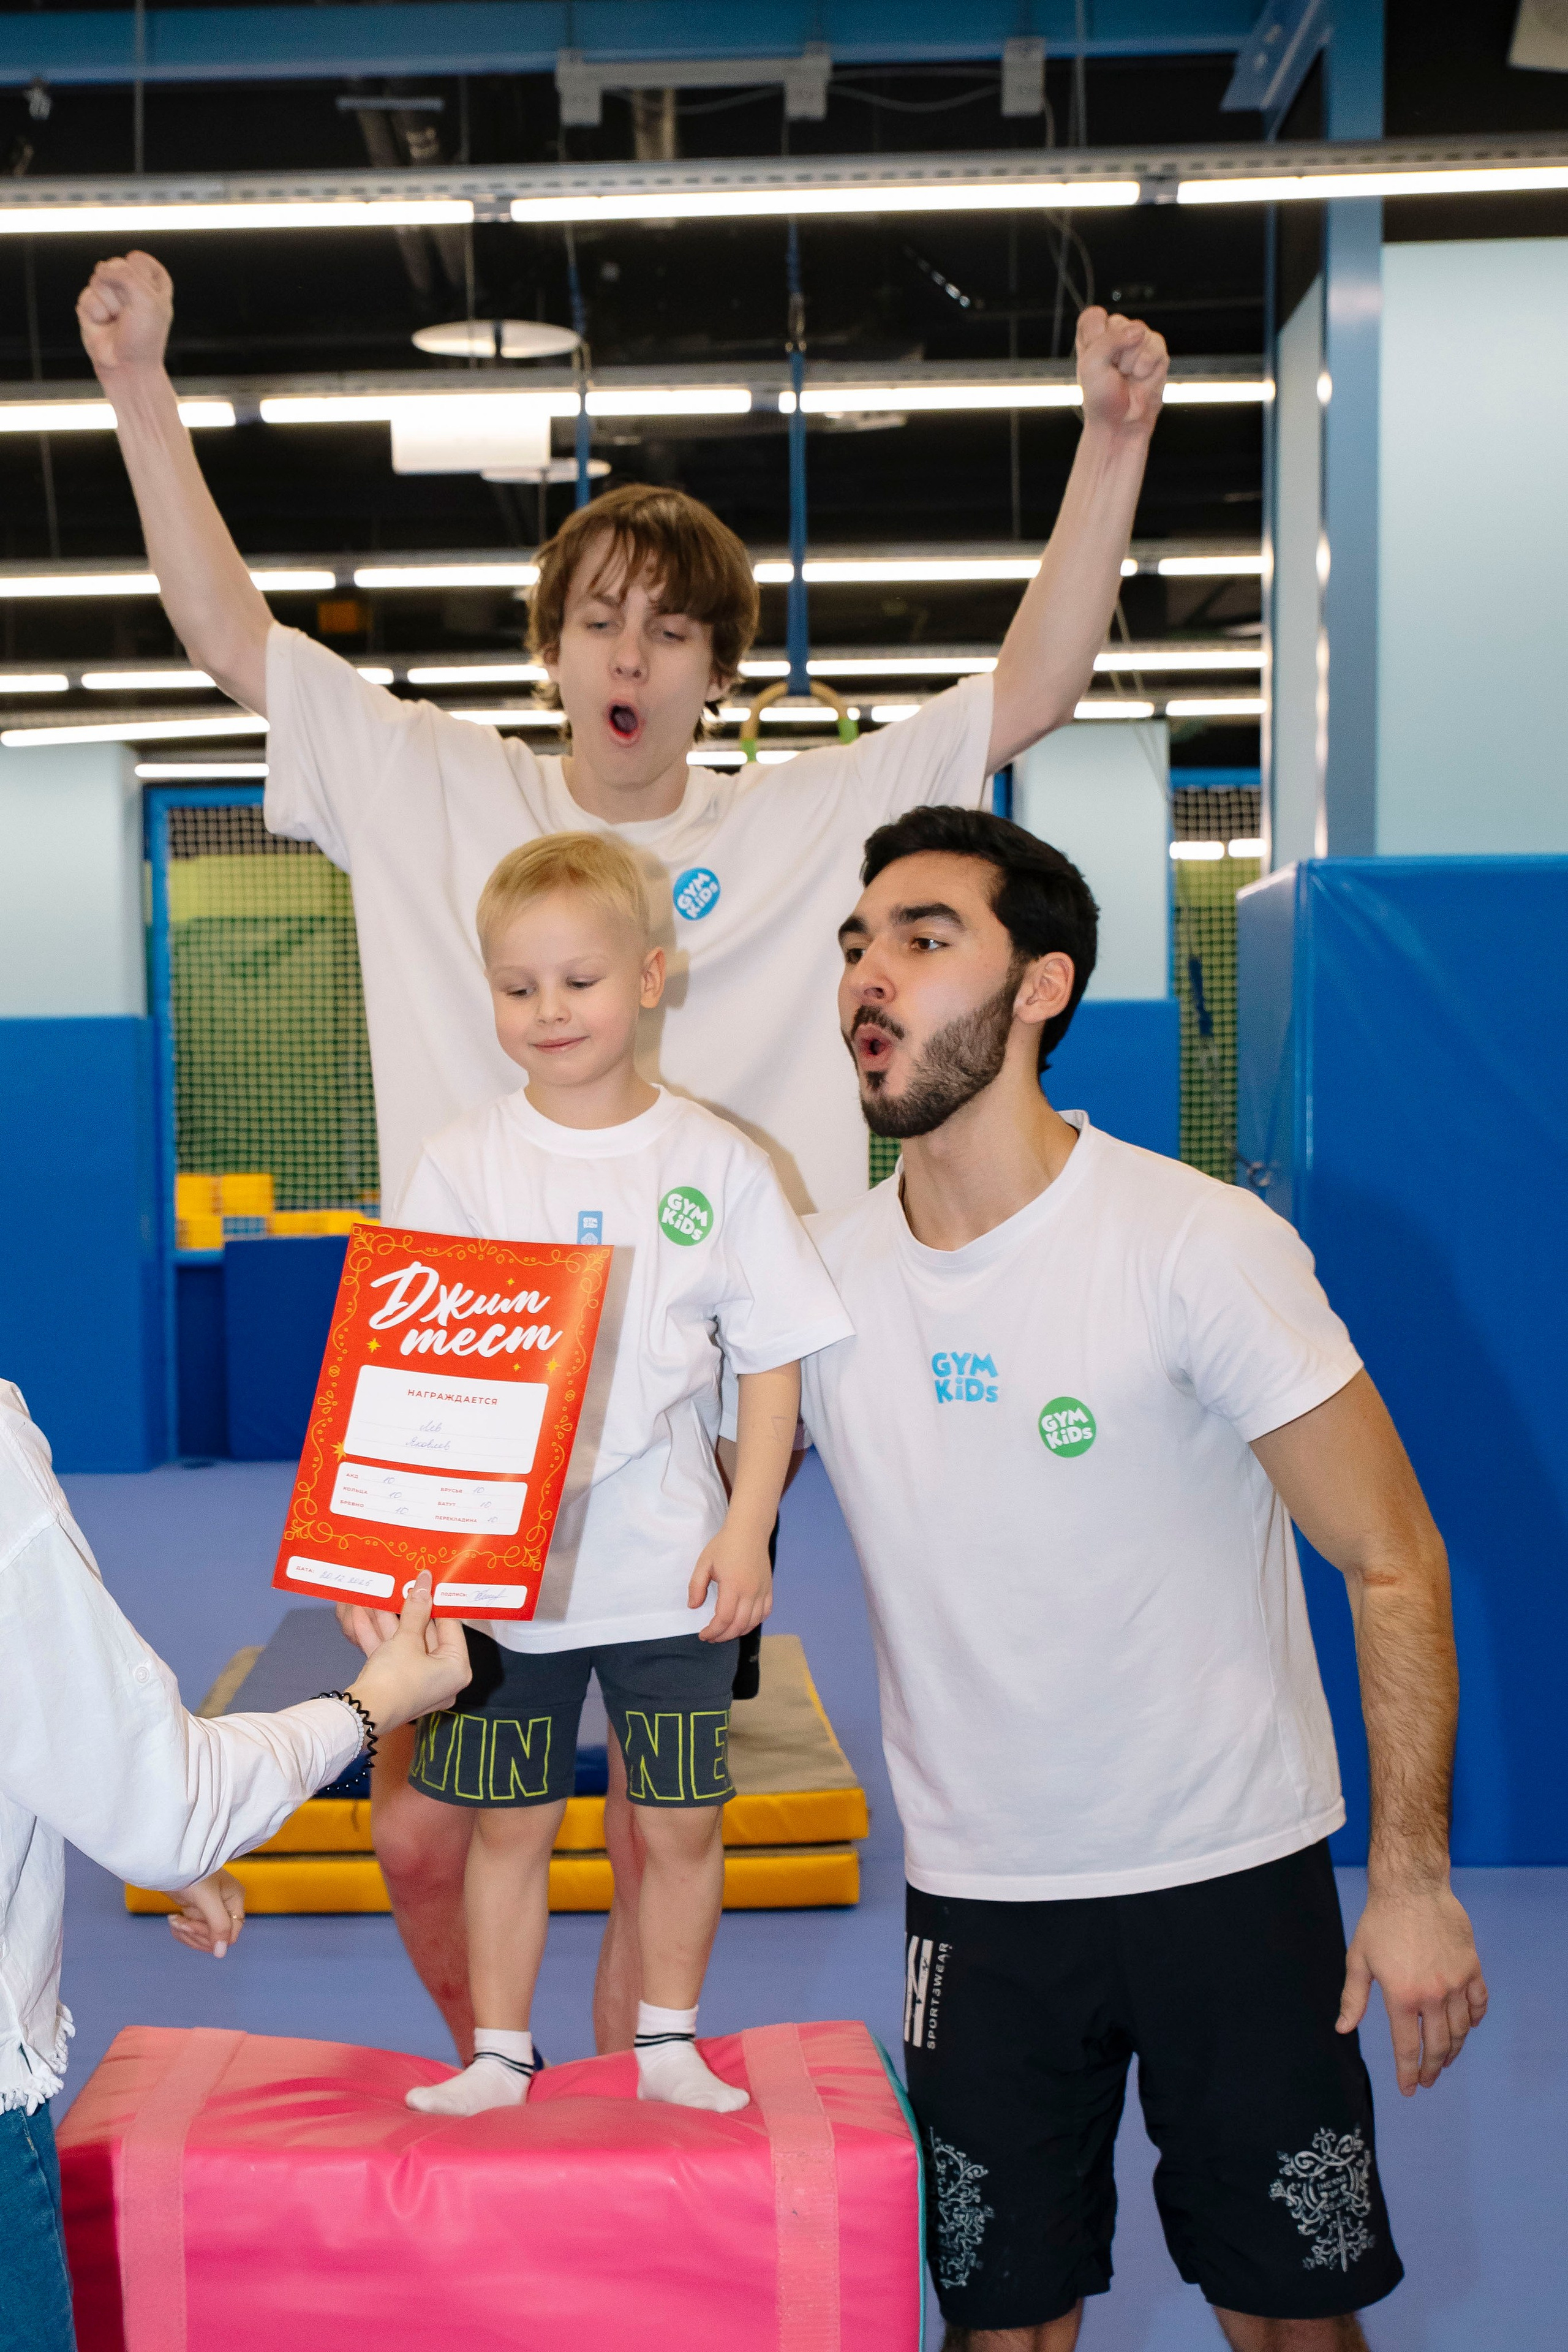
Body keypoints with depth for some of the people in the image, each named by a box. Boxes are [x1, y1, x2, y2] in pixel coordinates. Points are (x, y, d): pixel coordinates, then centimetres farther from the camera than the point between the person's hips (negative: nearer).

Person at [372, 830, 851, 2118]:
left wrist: (748, 1527, -5)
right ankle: (498, 2053, 27)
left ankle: (670, 2043, 28)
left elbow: (774, 1359, 1)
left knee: (683, 1821, 8)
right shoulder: (460, 1163, -2)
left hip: (670, 1568, 0)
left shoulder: (717, 1162, -3)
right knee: (509, 1820, 10)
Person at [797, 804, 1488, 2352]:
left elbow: (1391, 1564, -10)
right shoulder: (823, 1274, -2)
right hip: (975, 1895, 3)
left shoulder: (1198, 1246, -15)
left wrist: (1413, 1877, -12)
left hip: (1233, 1877, -3)